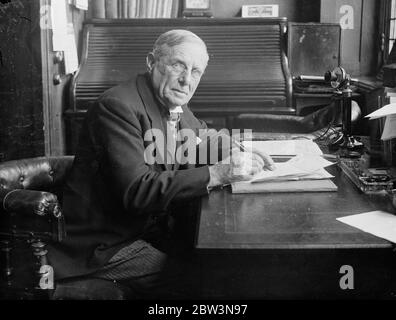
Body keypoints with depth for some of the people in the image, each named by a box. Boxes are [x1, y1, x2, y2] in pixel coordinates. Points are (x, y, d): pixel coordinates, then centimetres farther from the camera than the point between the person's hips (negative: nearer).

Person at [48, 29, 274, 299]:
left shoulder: (175, 108, 7)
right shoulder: (117, 106, -20)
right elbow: (137, 191, -28)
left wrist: (239, 156, -2)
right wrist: (215, 174, -30)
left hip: (149, 230, 8)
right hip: (103, 245, -8)